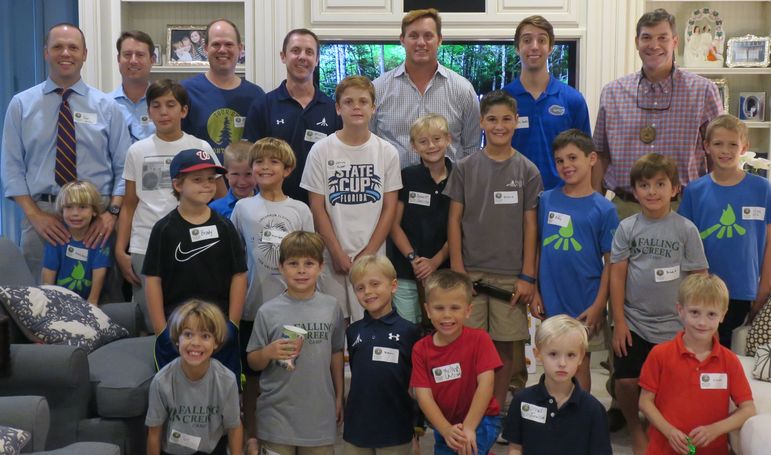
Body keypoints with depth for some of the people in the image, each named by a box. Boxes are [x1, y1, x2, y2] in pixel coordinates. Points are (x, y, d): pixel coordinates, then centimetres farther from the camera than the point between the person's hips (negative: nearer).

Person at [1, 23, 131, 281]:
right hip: (41, 212, 0)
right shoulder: (21, 104, 6)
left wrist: (113, 211, -11)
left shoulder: (107, 106, 6)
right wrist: (34, 214, -9)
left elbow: (123, 167, 3)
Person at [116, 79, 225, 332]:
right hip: (144, 250, 1)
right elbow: (129, 206, 8)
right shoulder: (137, 151, 7)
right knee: (151, 322, 5)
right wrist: (120, 250, 1)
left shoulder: (200, 148, 3)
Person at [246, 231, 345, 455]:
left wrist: (339, 398, 14)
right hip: (277, 417, -2)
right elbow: (252, 362, 1)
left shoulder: (331, 308, 1)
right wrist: (268, 353, -20)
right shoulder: (268, 312, -5)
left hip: (320, 415, 2)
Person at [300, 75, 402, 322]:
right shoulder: (321, 150, -1)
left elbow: (389, 207, 2)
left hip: (373, 256, 1)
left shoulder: (387, 152, 2)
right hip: (333, 256, 0)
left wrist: (368, 253, -5)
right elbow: (318, 208, -1)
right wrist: (338, 254, -6)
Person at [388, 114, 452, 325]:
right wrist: (413, 258, -10)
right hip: (406, 275, 0)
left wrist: (435, 261, -8)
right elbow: (394, 224, 0)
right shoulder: (406, 177, 1)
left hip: (444, 271, 1)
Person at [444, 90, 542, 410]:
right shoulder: (465, 168, 3)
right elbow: (454, 220, 3)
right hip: (471, 271, 0)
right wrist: (457, 271, -3)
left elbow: (530, 225, 2)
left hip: (510, 275, 0)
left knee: (505, 344, 5)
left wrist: (527, 276, -2)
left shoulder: (527, 171, 3)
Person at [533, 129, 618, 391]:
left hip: (585, 306, -2)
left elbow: (610, 262, -4)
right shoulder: (547, 200, 1)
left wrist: (599, 305, -9)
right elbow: (537, 249, 5)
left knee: (579, 365, 10)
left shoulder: (603, 209, -6)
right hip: (550, 301, 2)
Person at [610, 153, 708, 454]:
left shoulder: (686, 229, -4)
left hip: (674, 325, -1)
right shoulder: (627, 228, -1)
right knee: (626, 381, -1)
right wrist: (619, 321, -3)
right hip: (633, 322, 1)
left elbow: (699, 278, 0)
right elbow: (617, 274, 0)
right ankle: (635, 430, 26)